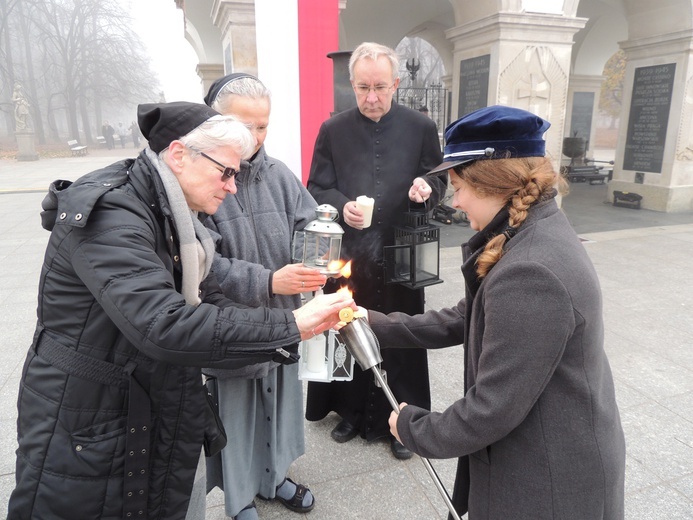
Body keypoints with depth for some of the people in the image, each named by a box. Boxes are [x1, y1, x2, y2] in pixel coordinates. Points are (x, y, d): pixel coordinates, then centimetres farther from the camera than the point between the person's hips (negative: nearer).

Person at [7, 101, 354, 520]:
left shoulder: (173, 219, 5)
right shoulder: (109, 214, -24)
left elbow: (210, 307, -1)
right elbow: (165, 326, -36)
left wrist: (310, 323, -12)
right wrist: (291, 325, -31)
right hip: (85, 436, -7)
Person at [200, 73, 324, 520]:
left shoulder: (279, 174, 0)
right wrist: (267, 282, -26)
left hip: (281, 321, 5)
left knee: (278, 402, 21)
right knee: (235, 412, 13)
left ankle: (273, 476, 48)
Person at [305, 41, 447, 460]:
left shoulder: (421, 127, 1)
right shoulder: (333, 130, 4)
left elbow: (440, 180, 7)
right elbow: (317, 188, 4)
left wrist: (426, 189, -16)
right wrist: (342, 206, -17)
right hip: (349, 255, 1)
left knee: (401, 339, 9)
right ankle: (353, 411, 33)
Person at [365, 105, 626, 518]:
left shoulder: (529, 273, -33)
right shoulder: (537, 235, 0)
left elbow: (493, 408, -28)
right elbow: (466, 321, 5)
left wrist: (413, 427, -11)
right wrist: (377, 325, 2)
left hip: (550, 483, -8)